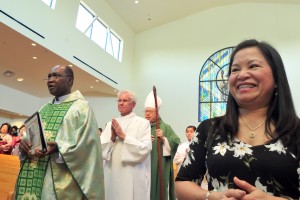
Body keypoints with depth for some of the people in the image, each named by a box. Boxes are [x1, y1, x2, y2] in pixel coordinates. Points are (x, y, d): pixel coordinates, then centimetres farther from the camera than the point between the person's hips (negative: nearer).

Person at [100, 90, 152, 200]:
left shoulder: (143, 123, -4)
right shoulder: (110, 124, 9)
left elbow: (145, 149, -14)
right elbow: (101, 148, 3)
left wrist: (123, 136, -14)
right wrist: (112, 138, -14)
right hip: (111, 175, 4)